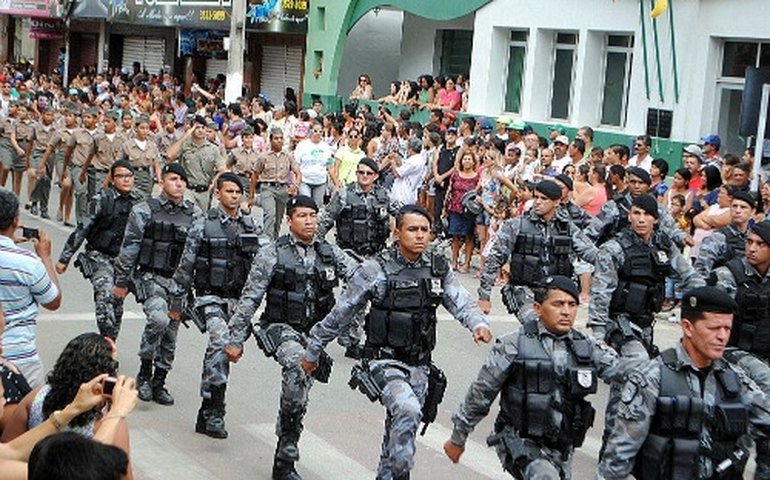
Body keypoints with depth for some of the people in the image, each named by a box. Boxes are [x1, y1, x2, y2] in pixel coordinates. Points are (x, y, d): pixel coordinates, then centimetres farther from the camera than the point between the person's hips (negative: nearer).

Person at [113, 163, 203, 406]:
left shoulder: (195, 214, 6)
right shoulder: (144, 210, -3)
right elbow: (129, 247, 1)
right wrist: (121, 281, 3)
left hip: (179, 281, 4)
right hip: (150, 277, -4)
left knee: (170, 334, 8)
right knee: (158, 319, -27)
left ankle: (159, 383, 23)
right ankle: (144, 372, -8)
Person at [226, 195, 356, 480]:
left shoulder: (330, 253, 6)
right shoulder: (271, 255, -4)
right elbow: (249, 299, -2)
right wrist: (236, 339, -2)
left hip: (315, 332, 4)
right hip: (282, 328, -4)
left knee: (299, 391, 9)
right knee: (298, 365, -34)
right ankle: (289, 431, -19)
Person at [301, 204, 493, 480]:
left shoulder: (438, 269, 4)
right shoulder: (376, 270, -10)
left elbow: (460, 302, -9)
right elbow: (340, 314, -3)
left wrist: (478, 323, -31)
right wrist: (312, 352, 3)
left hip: (419, 364, 5)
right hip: (384, 361, -5)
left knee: (401, 427, 15)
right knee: (407, 410, -28)